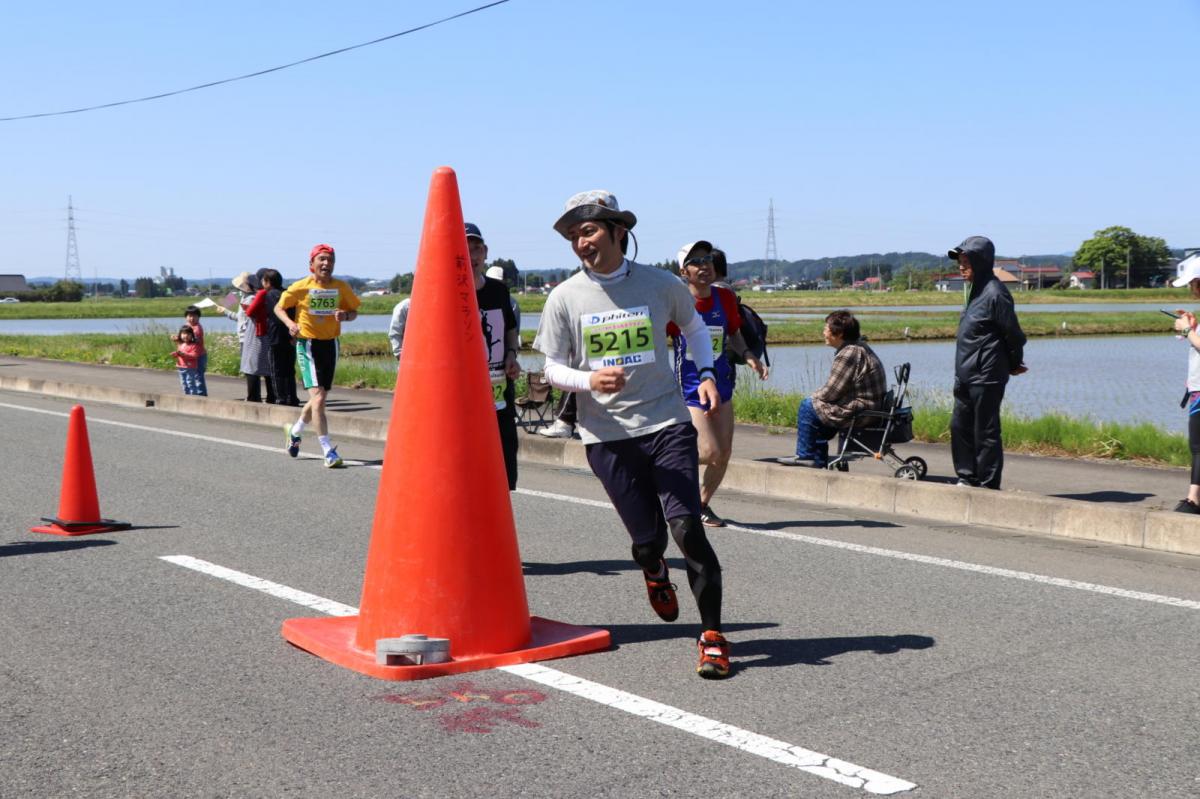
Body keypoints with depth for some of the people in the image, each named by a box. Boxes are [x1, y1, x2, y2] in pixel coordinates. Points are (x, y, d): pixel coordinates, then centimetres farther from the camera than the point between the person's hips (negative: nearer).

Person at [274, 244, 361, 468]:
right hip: (308, 344, -4)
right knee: (318, 398, -15)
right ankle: (328, 451, -14)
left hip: (331, 344, 4)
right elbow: (279, 308, 4)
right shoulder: (301, 287, -7)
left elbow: (354, 312, 11)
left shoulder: (341, 287, 1)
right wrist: (290, 324, -15)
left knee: (320, 398, 15)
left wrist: (345, 315, -12)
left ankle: (295, 431, 43)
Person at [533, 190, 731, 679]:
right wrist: (589, 381, -19)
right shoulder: (565, 298, 0)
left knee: (687, 528, -11)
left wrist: (706, 374, 5)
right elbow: (552, 369, 2)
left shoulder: (660, 284, 2)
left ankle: (712, 635, 2)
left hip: (667, 423, 0)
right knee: (647, 539, 3)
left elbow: (694, 327, 21)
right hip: (607, 435, 0)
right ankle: (654, 573, 42)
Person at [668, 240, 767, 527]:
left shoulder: (725, 298, 1)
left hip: (721, 384, 5)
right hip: (690, 388, -5)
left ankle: (702, 504, 26)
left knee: (724, 454, 5)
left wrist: (748, 356, -1)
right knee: (710, 453, -15)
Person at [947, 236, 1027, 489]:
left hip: (986, 377, -9)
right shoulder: (976, 290, 13)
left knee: (985, 431, -2)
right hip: (967, 376, 9)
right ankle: (968, 477, 22)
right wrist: (1012, 363, 18)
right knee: (959, 425, 12)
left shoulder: (995, 293, -15)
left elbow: (1012, 332, -11)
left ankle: (988, 485, 6)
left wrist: (1014, 363, 2)